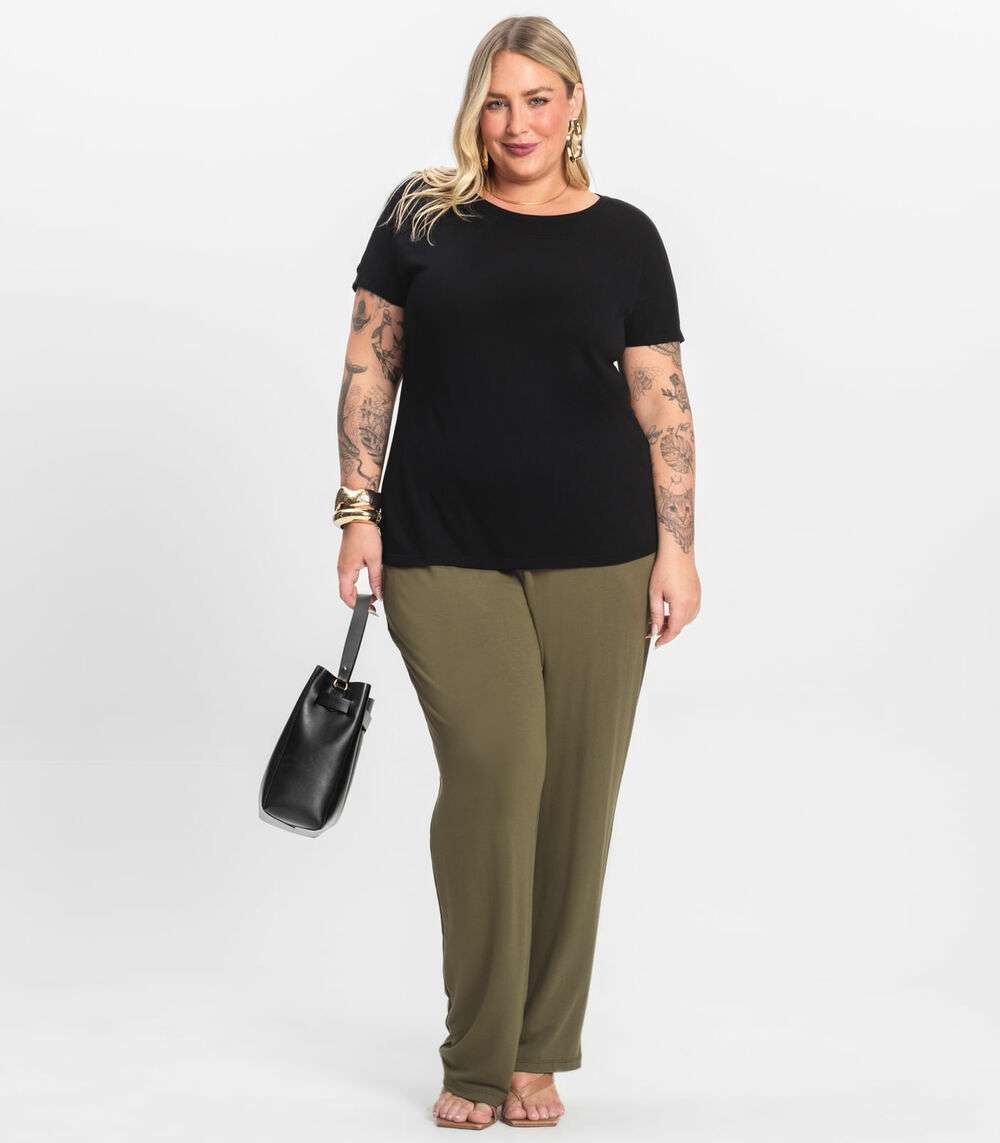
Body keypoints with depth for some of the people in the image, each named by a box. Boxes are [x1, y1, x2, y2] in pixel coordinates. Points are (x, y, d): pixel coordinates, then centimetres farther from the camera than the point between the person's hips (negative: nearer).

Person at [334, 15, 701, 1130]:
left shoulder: (623, 235, 7)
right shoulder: (422, 214, 6)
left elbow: (662, 402, 6)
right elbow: (370, 369, 7)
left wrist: (677, 547, -1)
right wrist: (358, 512, -1)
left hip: (595, 558, 1)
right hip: (446, 555, -1)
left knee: (574, 790, 2)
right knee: (492, 775, -10)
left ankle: (538, 1052, 15)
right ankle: (476, 1059, 2)